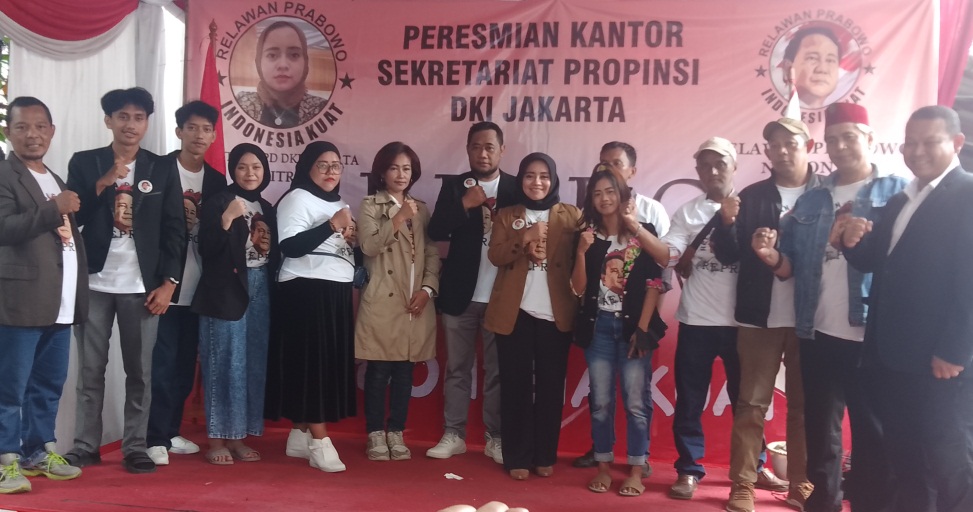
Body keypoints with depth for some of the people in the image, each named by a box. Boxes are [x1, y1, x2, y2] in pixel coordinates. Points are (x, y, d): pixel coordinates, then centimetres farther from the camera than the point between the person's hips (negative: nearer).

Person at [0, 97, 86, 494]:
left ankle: (39, 450, 24)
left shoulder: (56, 181, 20)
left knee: (49, 383, 14)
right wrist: (55, 209, -20)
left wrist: (78, 293, 19)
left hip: (60, 301, 8)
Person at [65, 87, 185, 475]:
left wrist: (168, 283, -4)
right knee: (90, 370, 5)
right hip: (94, 283, 0)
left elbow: (175, 230, 3)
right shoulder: (84, 164, 6)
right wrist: (102, 184, -16)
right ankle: (85, 446, 14)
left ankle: (135, 447, 11)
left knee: (140, 372, 3)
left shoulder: (162, 170, 6)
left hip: (142, 286, 0)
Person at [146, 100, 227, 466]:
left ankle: (171, 432, 22)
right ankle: (156, 438, 3)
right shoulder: (159, 169, -2)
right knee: (162, 362, -5)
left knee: (186, 363, 10)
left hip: (198, 286, 5)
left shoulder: (217, 180, 12)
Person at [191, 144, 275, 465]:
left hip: (260, 290, 6)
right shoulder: (218, 202, -4)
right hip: (225, 291, -6)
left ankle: (237, 437, 15)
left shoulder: (266, 208, 15)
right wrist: (227, 218, -22)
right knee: (225, 363, -6)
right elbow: (206, 250, -14)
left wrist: (269, 246, 4)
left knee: (253, 364, 6)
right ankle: (216, 440, 3)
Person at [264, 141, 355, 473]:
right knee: (311, 364, -9)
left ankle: (300, 437, 17)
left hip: (337, 293, 9)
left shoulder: (339, 204, 21)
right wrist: (332, 226, -21)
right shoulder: (297, 199, -5)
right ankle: (320, 443, -6)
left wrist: (353, 239, 4)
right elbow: (290, 246, -19)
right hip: (307, 292, -9)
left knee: (331, 364, 8)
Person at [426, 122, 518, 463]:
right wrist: (465, 205, -14)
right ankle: (453, 435, 15)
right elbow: (436, 232, -3)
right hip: (460, 293, 1)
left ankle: (496, 438, 13)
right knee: (457, 369, 7)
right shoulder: (453, 186, 7)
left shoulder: (516, 188, 4)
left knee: (497, 371, 4)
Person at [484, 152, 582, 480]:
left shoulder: (571, 216, 7)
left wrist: (543, 252, -14)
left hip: (556, 314, 0)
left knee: (551, 386, 4)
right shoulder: (506, 216, 10)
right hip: (514, 313, 0)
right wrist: (525, 238, -19)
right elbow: (495, 255, -4)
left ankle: (545, 456, 16)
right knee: (516, 386, 2)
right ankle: (517, 458, 11)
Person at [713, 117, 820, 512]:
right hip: (760, 316, 0)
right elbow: (729, 256, 0)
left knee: (804, 404, 10)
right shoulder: (751, 197, 5)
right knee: (751, 404, 3)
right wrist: (727, 223, -18)